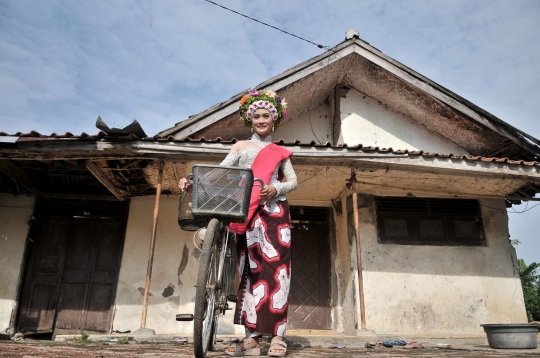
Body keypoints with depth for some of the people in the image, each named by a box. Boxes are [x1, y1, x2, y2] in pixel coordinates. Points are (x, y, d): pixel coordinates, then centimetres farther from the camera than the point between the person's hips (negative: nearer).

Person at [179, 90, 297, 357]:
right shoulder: (241, 146, 16)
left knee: (275, 269, -8)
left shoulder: (280, 152, 16)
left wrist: (275, 189, -12)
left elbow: (292, 180, 9)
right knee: (251, 270, -1)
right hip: (247, 213, 1)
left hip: (274, 211, 0)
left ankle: (277, 335, -6)